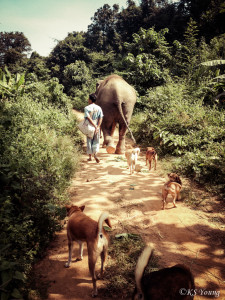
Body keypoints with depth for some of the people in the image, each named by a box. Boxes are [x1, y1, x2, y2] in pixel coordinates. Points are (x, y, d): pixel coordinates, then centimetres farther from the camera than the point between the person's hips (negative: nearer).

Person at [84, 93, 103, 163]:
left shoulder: (86, 108, -8)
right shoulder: (99, 108, 2)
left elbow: (89, 118, -17)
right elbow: (101, 118, -6)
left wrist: (95, 126, -16)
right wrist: (97, 127, -10)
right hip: (97, 128, 2)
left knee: (89, 142, 11)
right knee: (96, 142, 10)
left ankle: (90, 157, 18)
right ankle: (95, 155, -9)